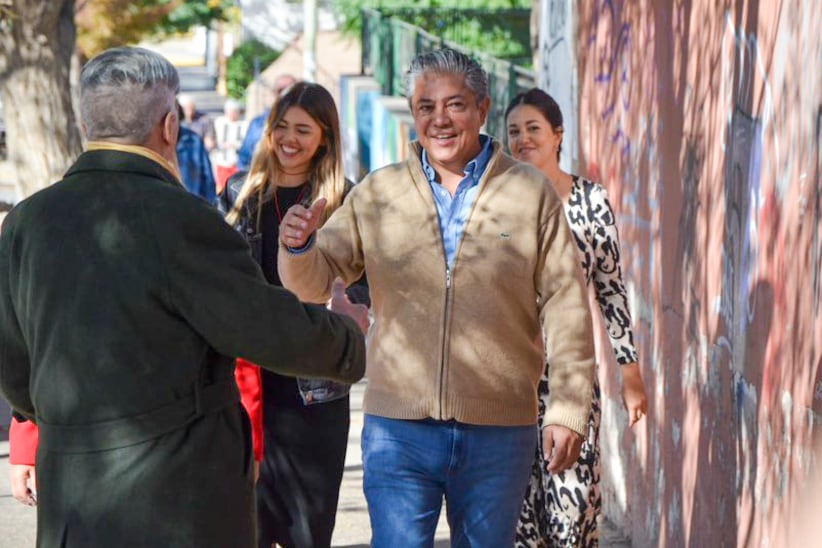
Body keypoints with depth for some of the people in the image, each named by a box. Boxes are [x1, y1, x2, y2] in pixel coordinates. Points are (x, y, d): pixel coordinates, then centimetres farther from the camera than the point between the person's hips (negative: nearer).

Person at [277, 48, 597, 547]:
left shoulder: (532, 193, 3)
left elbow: (565, 307, 2)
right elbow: (315, 281, 6)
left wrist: (569, 408, -3)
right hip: (398, 427, 0)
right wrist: (299, 246, -17)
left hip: (499, 431, 0)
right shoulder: (377, 193, 6)